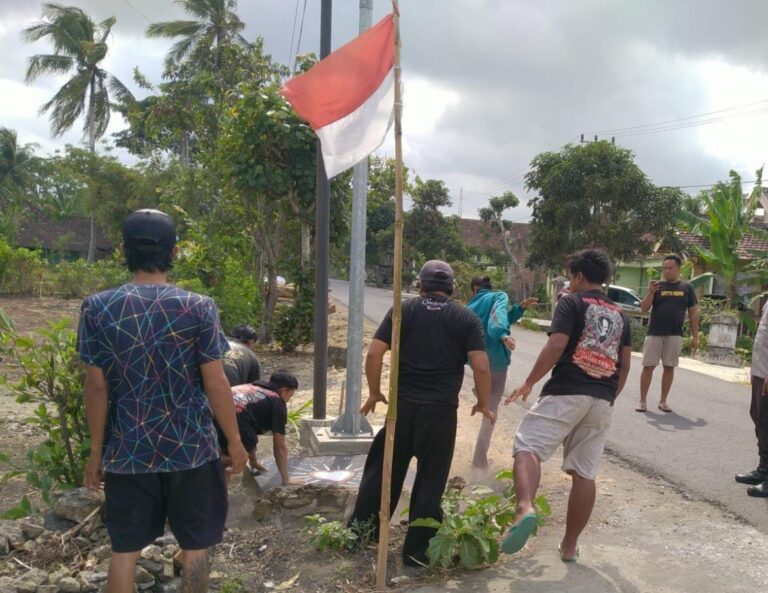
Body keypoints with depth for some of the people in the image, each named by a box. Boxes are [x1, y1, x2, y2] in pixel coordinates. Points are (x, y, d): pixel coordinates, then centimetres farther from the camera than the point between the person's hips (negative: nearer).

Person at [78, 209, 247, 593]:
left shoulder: (97, 308, -6)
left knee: (125, 550, 14)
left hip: (127, 451, 2)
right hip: (190, 448, -1)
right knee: (194, 545, 14)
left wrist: (96, 451, 8)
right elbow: (215, 384, -9)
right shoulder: (198, 308, -11)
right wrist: (235, 442, 3)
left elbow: (96, 387, -3)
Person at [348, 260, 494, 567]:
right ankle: (417, 551, 17)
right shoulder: (466, 318, 1)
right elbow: (481, 368, -8)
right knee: (430, 481, 10)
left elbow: (374, 354, -4)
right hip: (441, 410, -1)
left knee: (382, 470, 16)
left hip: (402, 405, 1)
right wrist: (483, 404, 8)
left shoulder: (402, 310, 3)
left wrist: (374, 393, 9)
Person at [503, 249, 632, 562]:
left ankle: (525, 509, -35)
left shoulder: (571, 302, -1)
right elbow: (625, 363, 16)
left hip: (566, 392, -6)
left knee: (528, 447, -8)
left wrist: (529, 382, -6)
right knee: (584, 473, 9)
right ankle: (570, 545, 17)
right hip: (601, 400, 6)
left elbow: (556, 345, -14)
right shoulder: (619, 313, 18)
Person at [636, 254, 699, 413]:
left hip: (675, 335, 1)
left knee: (669, 367, 6)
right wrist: (650, 292, -17)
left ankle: (663, 401, 16)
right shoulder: (657, 286, 3)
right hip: (654, 333, 0)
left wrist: (695, 336, 3)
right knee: (648, 366, -1)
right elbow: (644, 309, -1)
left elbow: (693, 313, 7)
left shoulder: (687, 287, 5)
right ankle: (642, 401, 6)